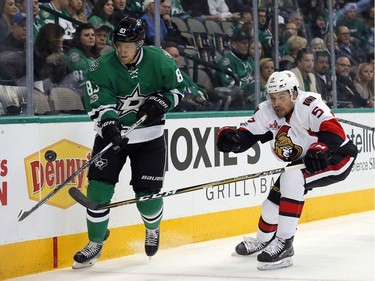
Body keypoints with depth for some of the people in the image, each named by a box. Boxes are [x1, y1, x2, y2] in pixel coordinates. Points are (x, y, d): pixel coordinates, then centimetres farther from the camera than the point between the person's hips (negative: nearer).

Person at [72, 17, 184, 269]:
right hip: (112, 133, 0)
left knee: (148, 193, -2)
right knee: (99, 187, -9)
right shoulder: (103, 67, -14)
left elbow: (179, 88, 1)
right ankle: (95, 243, 9)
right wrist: (109, 126, -38)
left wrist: (161, 102, -17)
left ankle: (153, 229, 33)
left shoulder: (159, 60, -12)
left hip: (149, 136, 0)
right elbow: (99, 104, -20)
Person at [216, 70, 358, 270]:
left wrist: (319, 150, -53)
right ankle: (263, 240, 40)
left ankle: (284, 244, -27)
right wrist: (230, 137, -31)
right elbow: (246, 135, -9)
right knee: (274, 199, 8)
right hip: (302, 162, 8)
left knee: (292, 178, -31)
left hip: (336, 157, -8)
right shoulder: (266, 112, -7)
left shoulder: (309, 104, -28)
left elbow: (333, 130, -36)